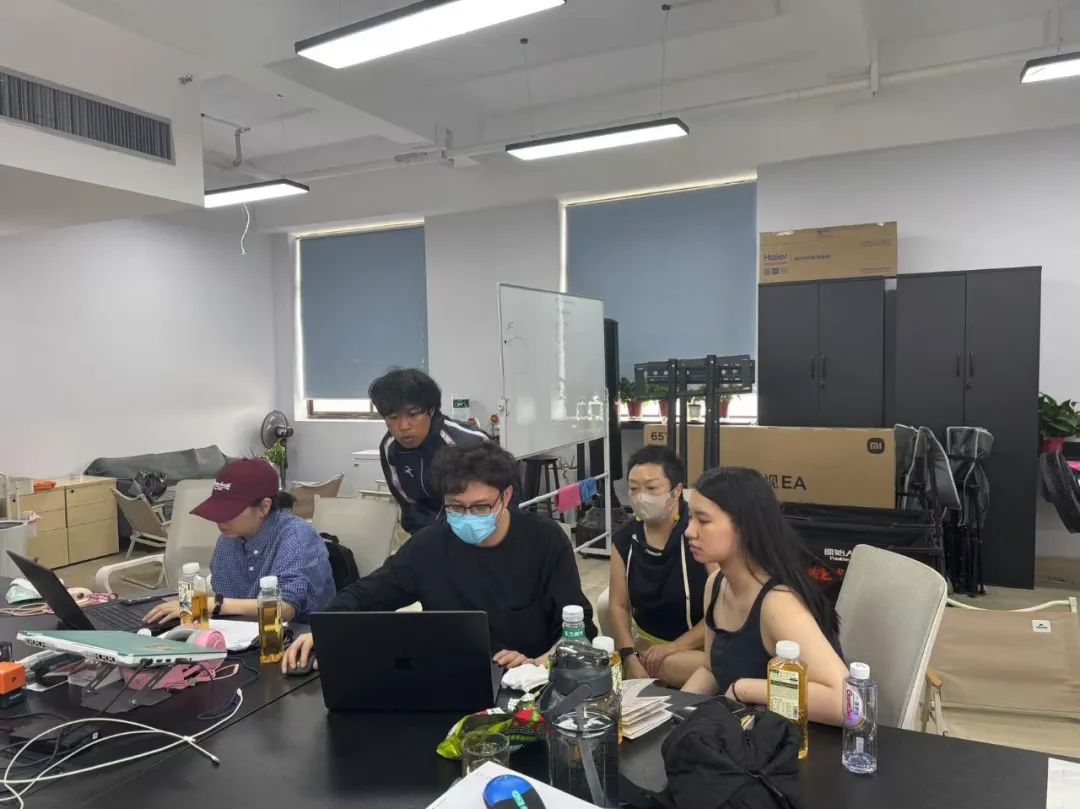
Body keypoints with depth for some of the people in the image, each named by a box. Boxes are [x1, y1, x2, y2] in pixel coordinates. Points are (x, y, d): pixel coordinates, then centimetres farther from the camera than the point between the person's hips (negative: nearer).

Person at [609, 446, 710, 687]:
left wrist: (673, 648, -17)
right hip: (645, 642, 5)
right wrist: (630, 657, -14)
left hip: (699, 647, -4)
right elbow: (618, 605, 2)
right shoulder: (625, 538, -1)